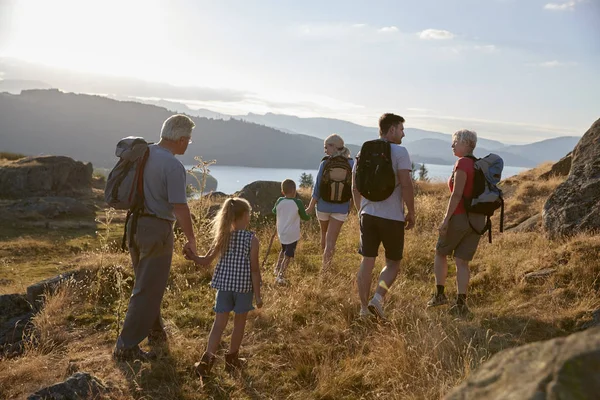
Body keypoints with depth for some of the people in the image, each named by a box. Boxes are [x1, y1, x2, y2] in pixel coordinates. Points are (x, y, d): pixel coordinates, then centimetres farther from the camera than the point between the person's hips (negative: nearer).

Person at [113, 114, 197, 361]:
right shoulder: (173, 166, -20)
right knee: (147, 290, 1)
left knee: (147, 283, 22)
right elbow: (180, 208, -22)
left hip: (135, 225, 9)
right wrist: (191, 240, -11)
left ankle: (155, 331, 38)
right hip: (157, 230, -9)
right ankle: (126, 346, 6)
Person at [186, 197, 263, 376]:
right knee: (239, 323, 13)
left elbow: (206, 261, 2)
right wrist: (257, 294, -5)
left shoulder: (223, 236, 1)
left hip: (224, 286, 3)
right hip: (244, 287, -3)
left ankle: (208, 358, -5)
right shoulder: (252, 238, -9)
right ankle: (232, 358, 25)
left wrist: (192, 256, 17)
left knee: (219, 323, 6)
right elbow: (254, 270, -10)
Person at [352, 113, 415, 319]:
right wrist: (411, 212, -5)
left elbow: (355, 187, 12)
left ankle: (364, 308, 13)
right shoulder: (399, 152, -8)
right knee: (392, 263, 9)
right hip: (392, 217, -4)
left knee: (367, 262, 10)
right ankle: (377, 298, -10)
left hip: (368, 215, 5)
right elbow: (406, 185, -15)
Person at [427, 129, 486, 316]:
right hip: (478, 219, 7)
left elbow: (456, 194, -19)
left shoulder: (462, 163, -12)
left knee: (441, 253, 14)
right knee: (462, 262, 9)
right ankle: (461, 304, 6)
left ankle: (439, 294, 16)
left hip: (460, 216, -7)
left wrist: (446, 219, -18)